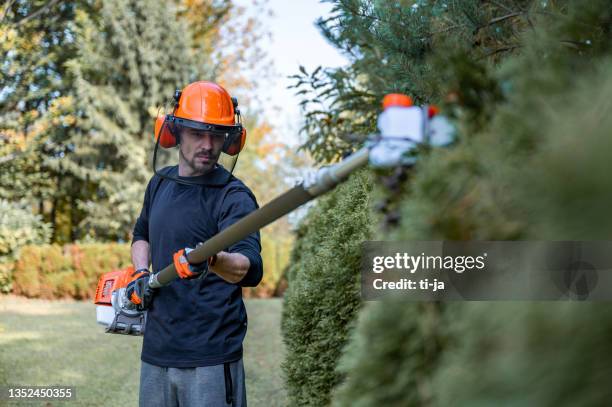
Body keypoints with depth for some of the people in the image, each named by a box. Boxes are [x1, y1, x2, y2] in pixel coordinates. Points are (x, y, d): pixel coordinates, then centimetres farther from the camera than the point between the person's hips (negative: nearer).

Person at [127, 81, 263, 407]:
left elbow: (251, 269, -28)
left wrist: (213, 260, -48)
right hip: (155, 353, 7)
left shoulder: (233, 196, -12)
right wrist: (140, 274, 9)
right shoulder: (160, 183, 9)